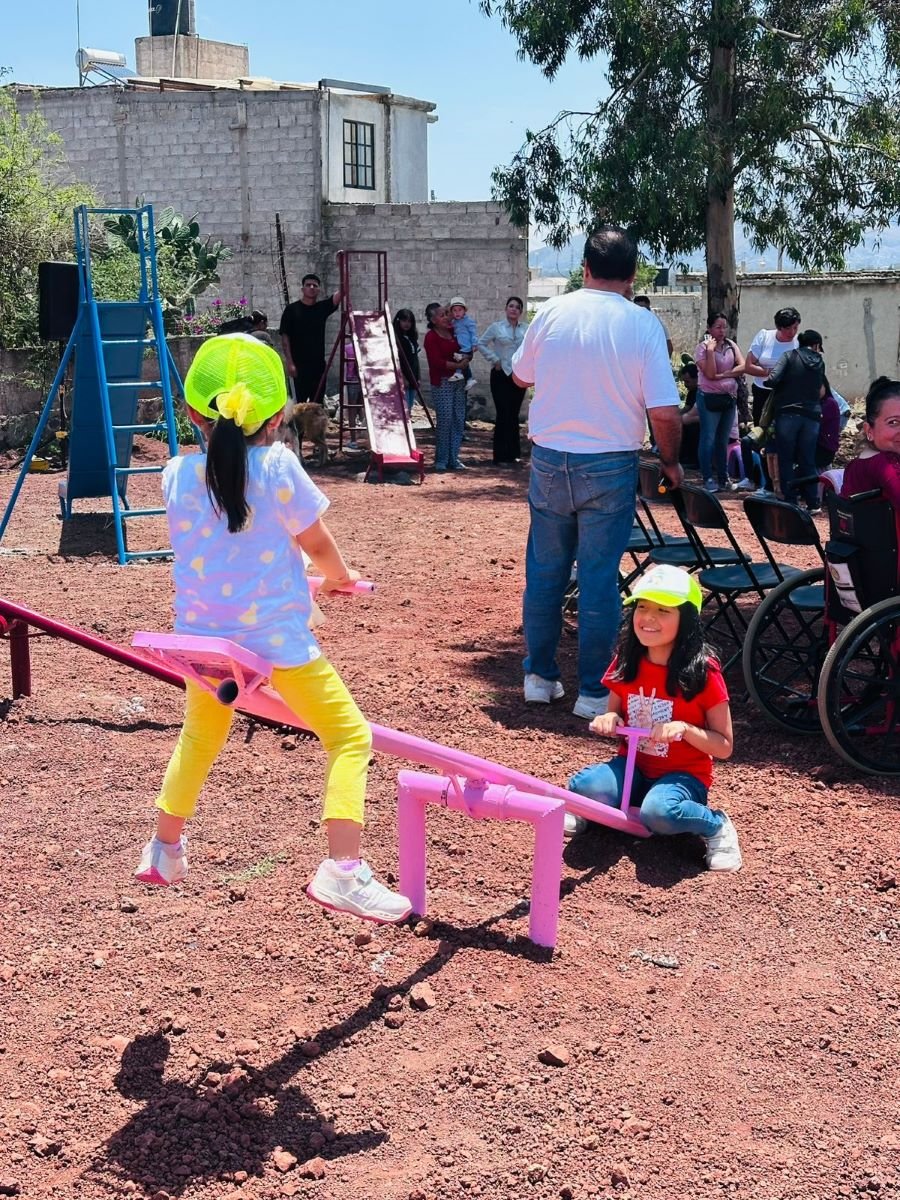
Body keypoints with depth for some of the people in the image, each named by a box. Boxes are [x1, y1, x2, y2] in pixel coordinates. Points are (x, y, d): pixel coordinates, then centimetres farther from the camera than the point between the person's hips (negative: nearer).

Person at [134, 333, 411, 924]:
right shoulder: (277, 466, -15)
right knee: (350, 736, 3)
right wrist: (339, 576, 19)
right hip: (276, 638, -5)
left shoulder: (178, 474, -1)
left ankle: (165, 851, 39)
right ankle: (343, 869, -10)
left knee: (199, 737, 28)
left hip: (203, 636, 5)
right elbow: (318, 545, -4)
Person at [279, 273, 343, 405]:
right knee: (301, 401, -4)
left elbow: (340, 294, -7)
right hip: (299, 365, -4)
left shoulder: (322, 307, 8)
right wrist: (290, 362, -12)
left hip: (319, 364, 4)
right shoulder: (292, 309, -1)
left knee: (318, 403, 6)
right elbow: (285, 337, -4)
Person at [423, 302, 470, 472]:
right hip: (442, 383, -7)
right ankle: (441, 461, 1)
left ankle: (453, 458, 13)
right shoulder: (431, 337, -8)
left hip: (458, 381, 7)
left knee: (459, 420, 6)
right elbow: (436, 362, -14)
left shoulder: (453, 331, 9)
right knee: (445, 420, -8)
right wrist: (457, 365, -16)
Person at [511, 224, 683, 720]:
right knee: (599, 581, 4)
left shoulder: (552, 312, -2)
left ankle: (540, 677, 23)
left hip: (549, 460, 3)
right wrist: (670, 462, 5)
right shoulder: (642, 324, -10)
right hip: (609, 467, -2)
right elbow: (664, 411, -12)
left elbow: (520, 376, 14)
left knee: (544, 573, 14)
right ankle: (593, 692, 10)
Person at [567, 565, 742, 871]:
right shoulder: (626, 663, -2)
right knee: (585, 787, -30)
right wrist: (610, 720, -10)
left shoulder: (702, 672, -14)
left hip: (682, 774, -3)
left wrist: (683, 728, -25)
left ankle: (717, 826, -7)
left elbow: (724, 746, -8)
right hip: (633, 768, 4)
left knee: (658, 811, -38)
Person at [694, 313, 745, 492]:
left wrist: (723, 374, -14)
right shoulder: (703, 347, -9)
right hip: (710, 397, -5)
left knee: (723, 440, 12)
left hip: (729, 397, 5)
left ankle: (723, 478, 19)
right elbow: (710, 373, -19)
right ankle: (708, 479, 1)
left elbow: (743, 367, -3)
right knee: (708, 439, -4)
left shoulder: (731, 345, 6)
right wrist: (710, 350, -22)